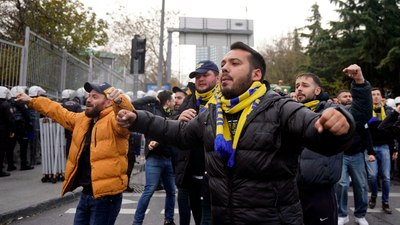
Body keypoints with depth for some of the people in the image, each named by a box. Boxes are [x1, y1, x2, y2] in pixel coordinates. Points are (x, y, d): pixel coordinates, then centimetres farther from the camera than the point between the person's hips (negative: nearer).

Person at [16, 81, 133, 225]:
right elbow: (59, 112, 27)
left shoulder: (113, 120, -12)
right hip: (86, 193, 8)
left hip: (106, 195, -8)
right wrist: (31, 101, 34)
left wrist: (119, 102, -55)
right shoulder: (82, 119, 13)